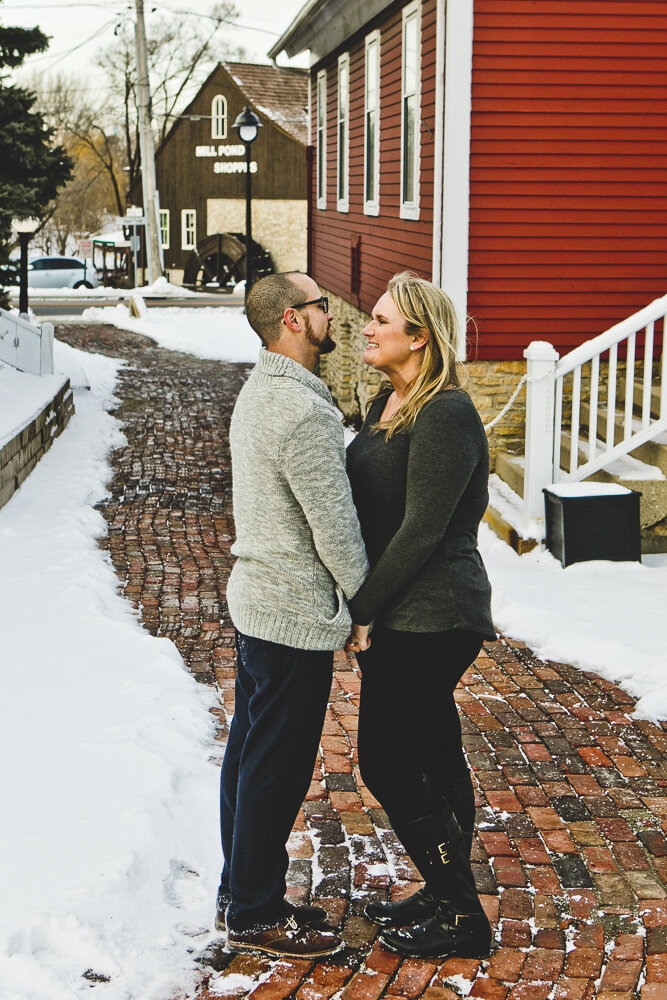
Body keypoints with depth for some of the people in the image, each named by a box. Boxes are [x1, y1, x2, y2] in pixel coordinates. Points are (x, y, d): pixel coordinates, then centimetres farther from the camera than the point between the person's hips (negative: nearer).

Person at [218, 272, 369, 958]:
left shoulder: (258, 392, 11)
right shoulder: (304, 411, -22)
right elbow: (335, 525, -19)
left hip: (254, 598, 10)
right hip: (296, 613, -10)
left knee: (249, 750, 17)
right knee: (277, 766, 1)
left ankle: (241, 894, 30)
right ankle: (255, 917, 13)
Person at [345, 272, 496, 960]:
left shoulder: (445, 414, -19)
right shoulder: (388, 402, 11)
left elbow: (422, 530, -21)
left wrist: (362, 610, -15)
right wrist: (365, 605, 10)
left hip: (430, 618, -9)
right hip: (409, 614, 9)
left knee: (388, 761, -4)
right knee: (435, 756, 16)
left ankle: (460, 916, 8)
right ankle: (447, 896, 29)